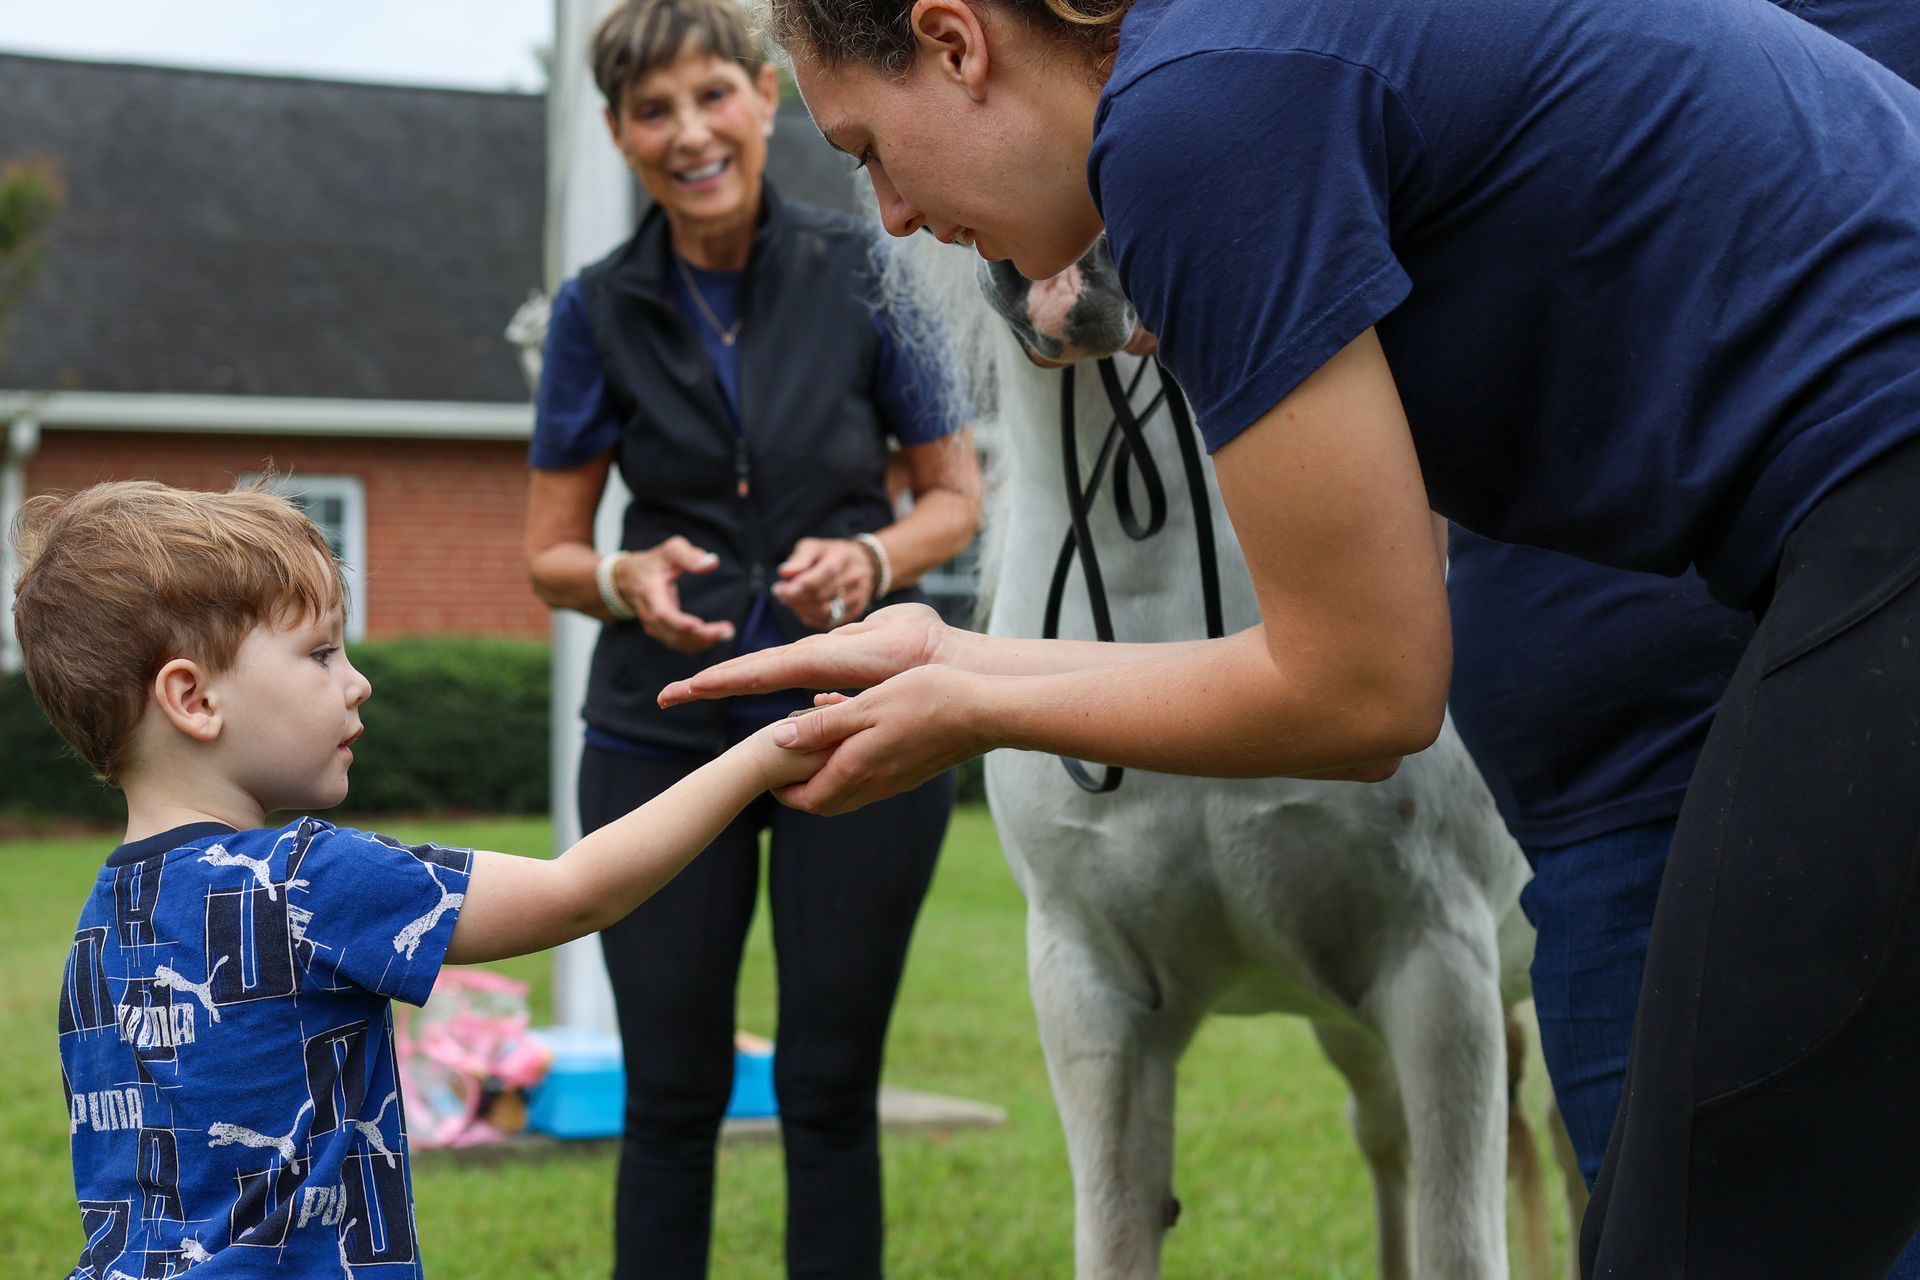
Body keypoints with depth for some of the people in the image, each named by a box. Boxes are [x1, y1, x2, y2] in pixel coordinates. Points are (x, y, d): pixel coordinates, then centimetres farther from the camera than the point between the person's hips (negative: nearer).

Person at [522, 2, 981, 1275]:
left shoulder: (864, 273, -3)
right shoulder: (601, 310, 0)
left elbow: (958, 498, 4)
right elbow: (550, 551, 5)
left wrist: (871, 560, -16)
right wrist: (626, 580, -17)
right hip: (664, 729, 1)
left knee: (831, 1088, 2)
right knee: (674, 1094, 2)